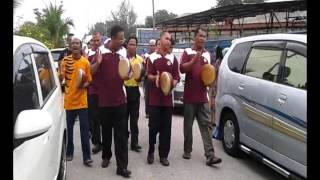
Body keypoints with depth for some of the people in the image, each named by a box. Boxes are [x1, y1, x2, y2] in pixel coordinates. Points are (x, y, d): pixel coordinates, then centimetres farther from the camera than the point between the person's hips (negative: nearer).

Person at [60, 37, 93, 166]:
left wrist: (84, 84, -17)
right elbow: (61, 78, -2)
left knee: (84, 128, -2)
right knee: (69, 127, 12)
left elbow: (89, 80, 5)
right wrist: (62, 69, -21)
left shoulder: (85, 62, -1)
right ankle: (69, 152, 29)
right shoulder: (65, 60, 0)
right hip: (69, 99, 1)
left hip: (82, 100, -1)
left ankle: (86, 156, 3)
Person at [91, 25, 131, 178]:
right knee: (106, 131, 15)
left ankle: (122, 166, 5)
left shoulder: (124, 52, 3)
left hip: (119, 99, 1)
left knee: (121, 134, 0)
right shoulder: (101, 52, -4)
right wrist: (98, 62, -23)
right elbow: (92, 72, -2)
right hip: (104, 99, -1)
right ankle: (106, 156, 38)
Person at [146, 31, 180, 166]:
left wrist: (173, 83, -16)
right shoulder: (152, 57, 3)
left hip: (168, 97, 2)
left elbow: (176, 77, 5)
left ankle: (163, 155, 14)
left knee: (166, 127, 4)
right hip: (154, 98, -2)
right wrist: (155, 78, -23)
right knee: (153, 126, 2)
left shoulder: (173, 58, 9)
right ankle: (151, 151, 22)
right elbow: (149, 75, -2)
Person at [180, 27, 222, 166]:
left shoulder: (207, 54, 12)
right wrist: (194, 60, -26)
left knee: (206, 124, 0)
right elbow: (182, 69, -13)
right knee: (188, 125, 7)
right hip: (189, 96, -3)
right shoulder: (187, 52, 0)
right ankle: (187, 150, 22)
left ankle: (210, 155, -1)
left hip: (203, 96, 3)